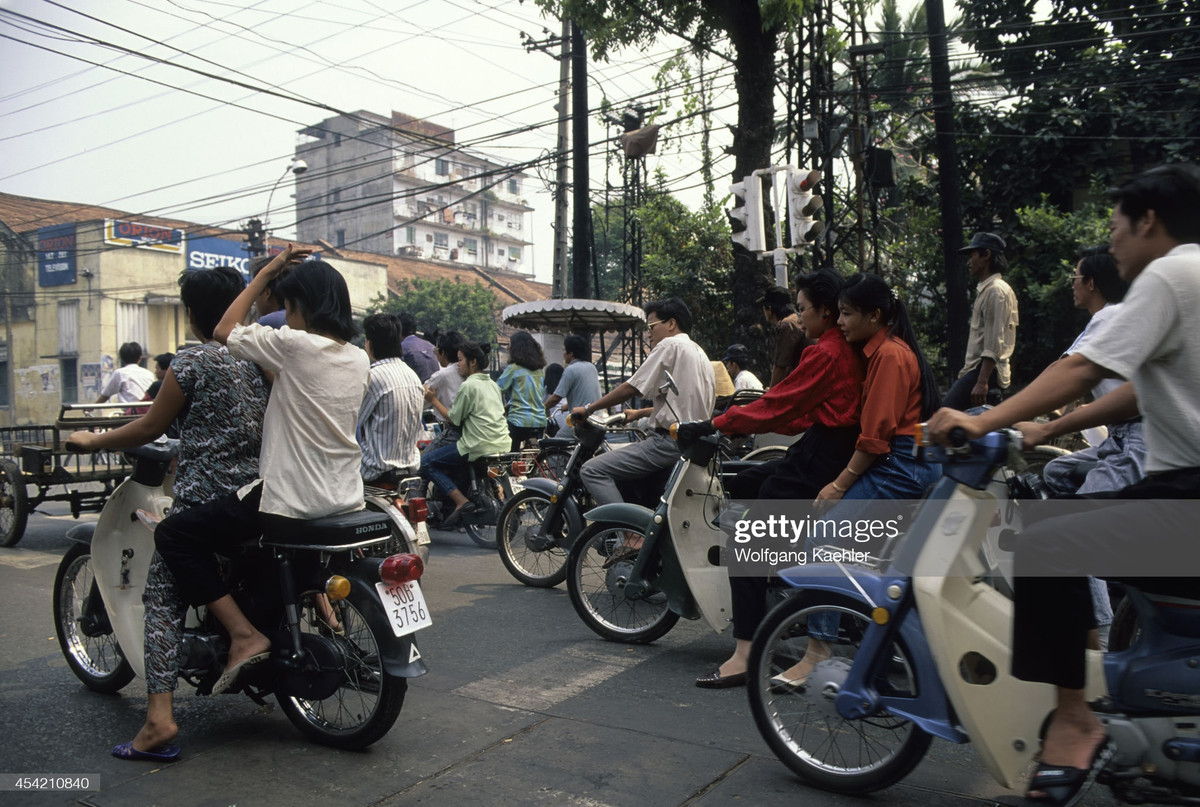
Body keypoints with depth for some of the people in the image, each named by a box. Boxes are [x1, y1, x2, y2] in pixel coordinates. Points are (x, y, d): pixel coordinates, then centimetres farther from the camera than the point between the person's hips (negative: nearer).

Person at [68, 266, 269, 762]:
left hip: (204, 500, -6)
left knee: (163, 596, 1)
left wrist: (92, 441, 11)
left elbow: (150, 428, -5)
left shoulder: (193, 361, -11)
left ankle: (160, 718, -7)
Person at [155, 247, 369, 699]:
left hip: (292, 501, -8)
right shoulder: (359, 360, 7)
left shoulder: (295, 345, -14)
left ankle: (244, 634, -6)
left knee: (175, 534, 3)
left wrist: (267, 273, 4)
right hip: (345, 501, 8)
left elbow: (224, 332, -1)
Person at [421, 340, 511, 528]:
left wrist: (434, 400, 3)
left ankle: (461, 501, -13)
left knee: (426, 462, -2)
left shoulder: (468, 386, -10)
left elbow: (453, 418, -8)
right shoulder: (492, 384, 16)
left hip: (479, 446, -9)